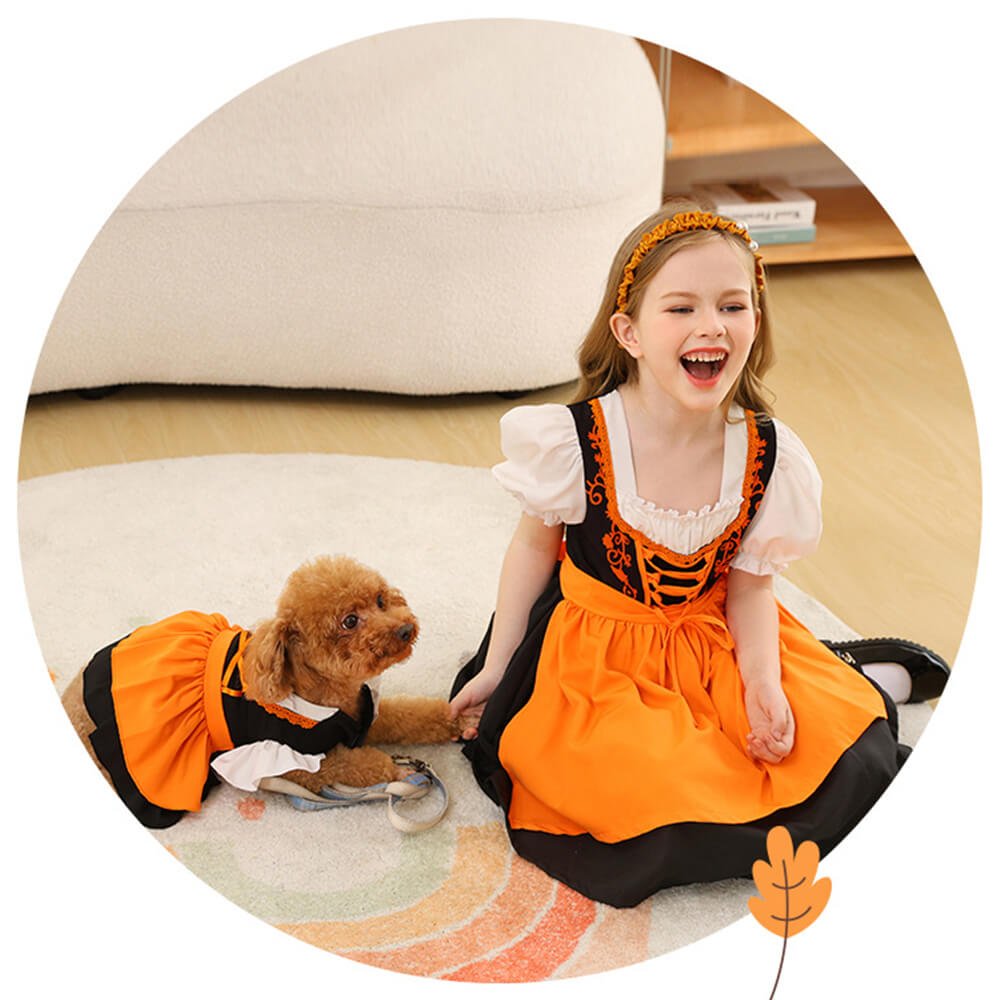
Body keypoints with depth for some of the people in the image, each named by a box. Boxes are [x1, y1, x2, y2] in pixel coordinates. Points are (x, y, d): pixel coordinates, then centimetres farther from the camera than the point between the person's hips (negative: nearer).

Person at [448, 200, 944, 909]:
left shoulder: (770, 457, -14)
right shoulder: (572, 440, -20)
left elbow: (748, 585, -1)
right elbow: (535, 546, -4)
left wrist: (764, 683, -17)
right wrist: (495, 669, 2)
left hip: (712, 644, 3)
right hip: (595, 655, -2)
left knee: (854, 758, -11)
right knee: (651, 803, -26)